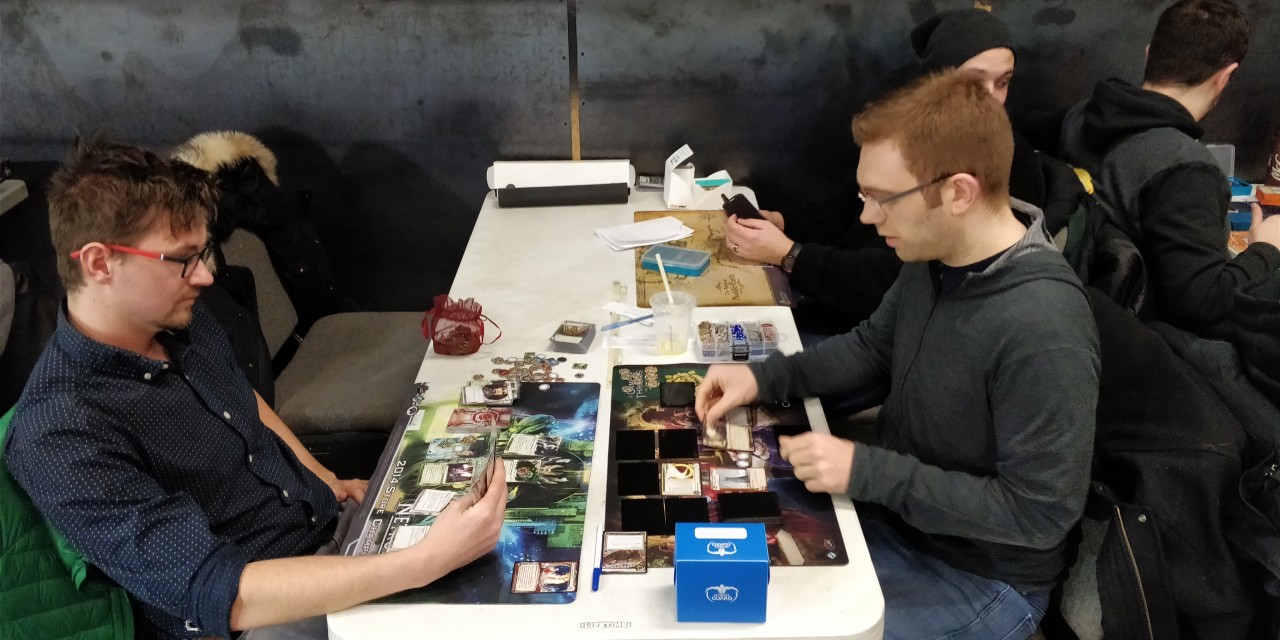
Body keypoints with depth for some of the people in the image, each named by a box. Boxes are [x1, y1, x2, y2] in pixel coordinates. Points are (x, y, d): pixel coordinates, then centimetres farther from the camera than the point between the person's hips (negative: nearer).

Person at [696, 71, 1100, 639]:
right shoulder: (934, 256, -8)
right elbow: (874, 346, 9)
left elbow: (1039, 514, -26)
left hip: (981, 578, -7)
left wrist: (869, 471, -29)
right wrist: (766, 377, -6)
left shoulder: (1043, 332, -33)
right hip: (892, 514, 7)